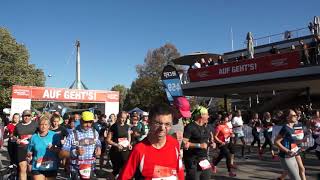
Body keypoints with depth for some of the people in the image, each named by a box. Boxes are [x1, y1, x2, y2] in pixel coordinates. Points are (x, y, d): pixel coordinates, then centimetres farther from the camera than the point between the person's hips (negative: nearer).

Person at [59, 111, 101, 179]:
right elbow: (61, 154, -12)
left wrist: (98, 148, -6)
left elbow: (98, 144, 17)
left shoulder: (95, 133, 1)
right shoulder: (73, 134, -12)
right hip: (76, 170, -3)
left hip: (90, 169, 4)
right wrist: (75, 152, -27)